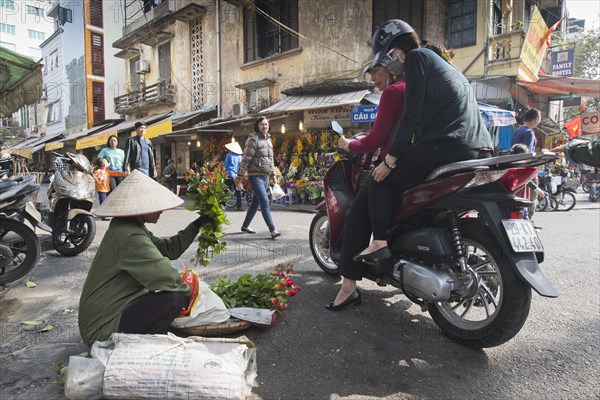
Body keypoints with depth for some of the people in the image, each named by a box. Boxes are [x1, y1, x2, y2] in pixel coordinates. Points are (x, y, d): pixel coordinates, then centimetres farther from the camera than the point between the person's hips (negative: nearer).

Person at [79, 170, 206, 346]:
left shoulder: (129, 227, 7)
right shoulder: (130, 238, -26)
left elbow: (169, 248, 8)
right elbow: (167, 278, -27)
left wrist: (196, 225, 6)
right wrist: (187, 294, -9)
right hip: (102, 328, -10)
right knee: (173, 298, -23)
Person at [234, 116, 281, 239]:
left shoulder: (268, 140, 15)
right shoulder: (253, 139, -9)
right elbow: (246, 159, -12)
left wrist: (273, 174, 21)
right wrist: (239, 176, -13)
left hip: (265, 176, 8)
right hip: (255, 176, -8)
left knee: (255, 202, 14)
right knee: (265, 202, -12)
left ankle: (245, 225, 27)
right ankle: (272, 230, -11)